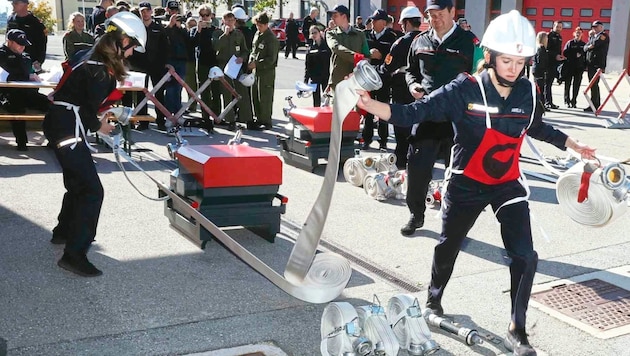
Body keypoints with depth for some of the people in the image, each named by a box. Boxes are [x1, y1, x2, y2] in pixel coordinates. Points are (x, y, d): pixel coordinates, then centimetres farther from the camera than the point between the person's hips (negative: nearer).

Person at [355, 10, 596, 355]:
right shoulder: (464, 90, -21)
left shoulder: (528, 93, -6)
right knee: (448, 246, 17)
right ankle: (433, 300, 46)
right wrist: (371, 104, -41)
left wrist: (573, 144, 23)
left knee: (525, 257, -6)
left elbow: (537, 127, 15)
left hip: (508, 185, 3)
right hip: (467, 184, -3)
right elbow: (415, 112, -26)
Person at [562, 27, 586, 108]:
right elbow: (564, 53, -2)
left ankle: (573, 102, 7)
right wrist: (574, 55, -12)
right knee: (567, 84, -1)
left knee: (576, 85, 2)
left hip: (579, 68, 2)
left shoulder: (583, 44, 11)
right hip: (569, 67, -2)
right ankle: (567, 101, 6)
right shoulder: (569, 43, 4)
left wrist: (584, 66, 2)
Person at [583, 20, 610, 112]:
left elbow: (594, 44, -17)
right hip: (590, 64, 8)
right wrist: (589, 47, -10)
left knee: (594, 84, -13)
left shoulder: (604, 36, -3)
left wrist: (590, 46, 2)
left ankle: (594, 105, -12)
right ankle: (597, 104, 17)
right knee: (593, 85, 10)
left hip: (597, 64, -8)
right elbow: (585, 48, 10)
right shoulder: (592, 37, 22)